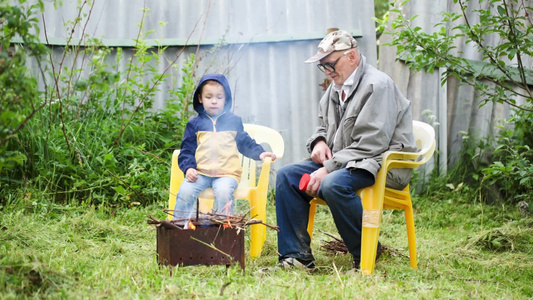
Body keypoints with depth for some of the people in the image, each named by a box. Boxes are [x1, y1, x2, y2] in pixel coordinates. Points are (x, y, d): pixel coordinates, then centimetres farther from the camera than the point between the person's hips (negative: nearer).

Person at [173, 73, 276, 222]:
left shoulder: (234, 121, 15)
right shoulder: (195, 123, 13)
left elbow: (245, 142, 22)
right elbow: (187, 150, 10)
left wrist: (259, 153, 6)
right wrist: (188, 168, -7)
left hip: (227, 173, -1)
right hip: (200, 173, 1)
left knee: (223, 191, -32)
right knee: (185, 191, -25)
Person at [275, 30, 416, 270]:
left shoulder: (377, 85, -15)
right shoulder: (336, 87, 13)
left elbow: (370, 145, -22)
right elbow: (323, 126, 28)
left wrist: (327, 170, -24)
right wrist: (319, 142, 1)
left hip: (382, 164, -9)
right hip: (340, 162, 9)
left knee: (333, 184, -36)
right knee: (286, 175, -5)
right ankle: (296, 256, -6)